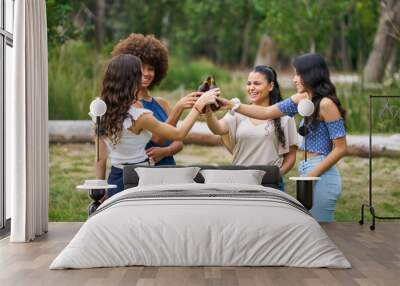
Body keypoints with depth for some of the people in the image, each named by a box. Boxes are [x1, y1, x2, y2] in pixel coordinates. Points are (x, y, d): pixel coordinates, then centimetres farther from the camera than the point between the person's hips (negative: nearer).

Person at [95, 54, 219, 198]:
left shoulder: (102, 113, 1)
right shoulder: (139, 117, -18)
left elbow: (100, 159, 7)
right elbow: (179, 134, -8)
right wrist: (199, 104, 0)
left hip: (114, 178, 7)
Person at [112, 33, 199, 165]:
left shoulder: (161, 103, 13)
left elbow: (178, 142, 12)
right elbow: (157, 138, -15)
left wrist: (164, 151, -9)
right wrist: (178, 108, -24)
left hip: (168, 166, 3)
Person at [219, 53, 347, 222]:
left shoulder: (326, 104, -13)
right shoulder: (302, 99, 10)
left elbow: (341, 148, -14)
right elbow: (267, 113, 13)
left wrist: (312, 175, -15)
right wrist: (231, 105, 6)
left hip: (321, 176, -8)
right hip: (310, 172, 8)